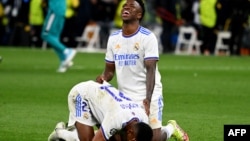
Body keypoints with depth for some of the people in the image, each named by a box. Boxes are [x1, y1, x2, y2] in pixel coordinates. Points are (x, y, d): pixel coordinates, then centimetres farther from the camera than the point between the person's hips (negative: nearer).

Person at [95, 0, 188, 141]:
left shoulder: (148, 37, -11)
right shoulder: (113, 38, 7)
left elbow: (150, 70, -17)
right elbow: (110, 69, 12)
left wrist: (148, 99, -29)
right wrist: (103, 78, -13)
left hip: (148, 97, -5)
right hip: (124, 98, 5)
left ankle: (171, 129, 26)